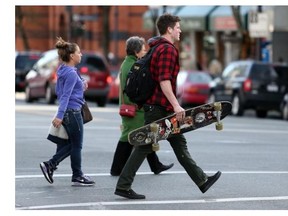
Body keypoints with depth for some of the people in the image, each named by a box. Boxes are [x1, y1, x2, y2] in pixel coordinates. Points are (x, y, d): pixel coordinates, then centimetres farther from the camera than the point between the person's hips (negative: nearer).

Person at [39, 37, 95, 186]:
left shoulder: (63, 72, 11)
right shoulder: (71, 73, -17)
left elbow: (59, 92, 18)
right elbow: (65, 95, -22)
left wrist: (80, 87, 13)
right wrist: (60, 115, -25)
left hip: (67, 113, 9)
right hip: (73, 112, -9)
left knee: (69, 144, 16)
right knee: (76, 146, 2)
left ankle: (50, 165, 10)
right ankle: (77, 177, 11)